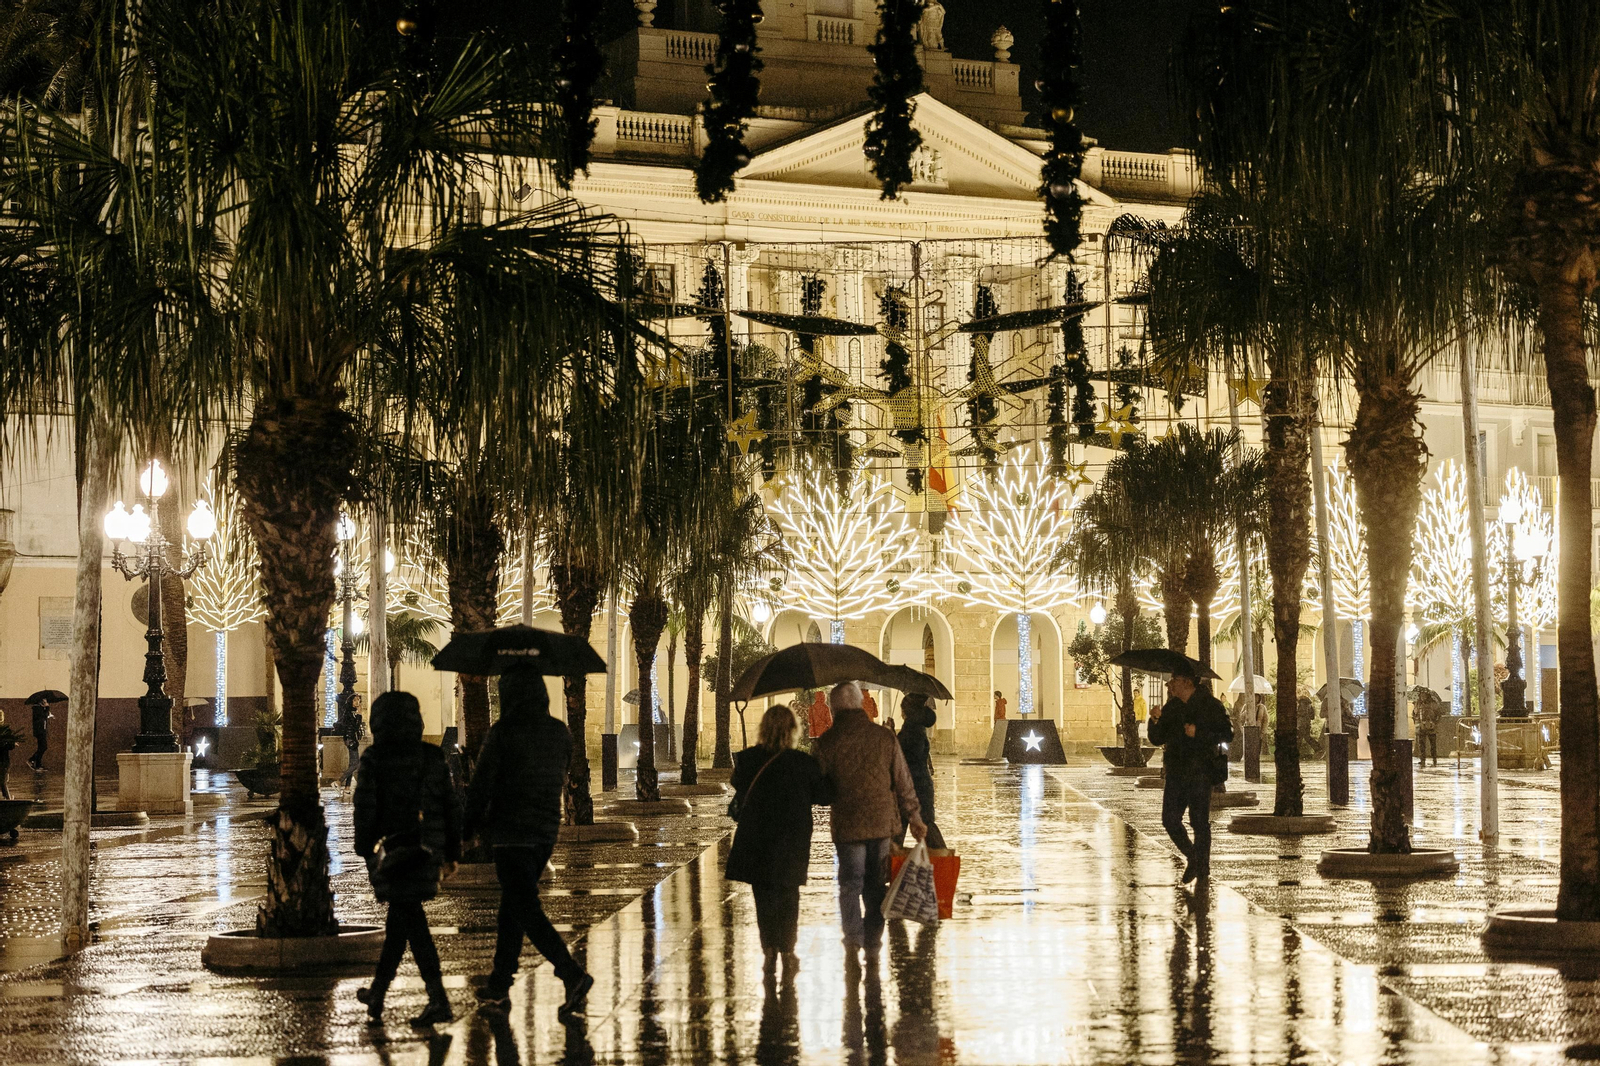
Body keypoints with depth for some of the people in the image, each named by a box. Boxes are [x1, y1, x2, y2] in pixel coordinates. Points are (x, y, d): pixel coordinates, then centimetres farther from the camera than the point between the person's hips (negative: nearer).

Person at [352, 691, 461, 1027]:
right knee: (400, 921, 16)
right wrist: (452, 853, 14)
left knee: (409, 921, -6)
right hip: (427, 850, 5)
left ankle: (438, 998, -13)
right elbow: (452, 807, 9)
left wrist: (364, 849, 0)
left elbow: (365, 807, -8)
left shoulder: (374, 760, -5)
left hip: (392, 849, -5)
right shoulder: (434, 758, 7)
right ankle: (377, 993, 21)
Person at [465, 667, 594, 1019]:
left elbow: (481, 785, -10)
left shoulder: (503, 733, -13)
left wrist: (468, 828, 0)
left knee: (525, 910, -7)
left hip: (511, 831, -7)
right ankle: (499, 987, 21)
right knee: (512, 908, 16)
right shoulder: (560, 732, 5)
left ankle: (573, 974, -21)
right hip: (547, 831, 7)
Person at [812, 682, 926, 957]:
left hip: (847, 824, -3)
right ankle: (872, 942, 20)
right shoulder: (885, 737, -2)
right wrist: (914, 817, 11)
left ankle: (853, 939, -2)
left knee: (850, 883, 8)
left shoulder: (827, 742, -10)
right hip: (883, 821, 3)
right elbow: (903, 782, 3)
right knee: (875, 884, 13)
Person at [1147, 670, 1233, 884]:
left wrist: (1199, 733, -20)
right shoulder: (1171, 707, 13)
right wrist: (1156, 720, -7)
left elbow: (1227, 733, -10)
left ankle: (1202, 869, 9)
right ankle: (1193, 859, 21)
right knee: (1170, 820, 1)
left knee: (1200, 823, -2)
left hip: (1200, 771, -5)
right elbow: (1157, 739, 12)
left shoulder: (1211, 705, -3)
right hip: (1176, 772, 5)